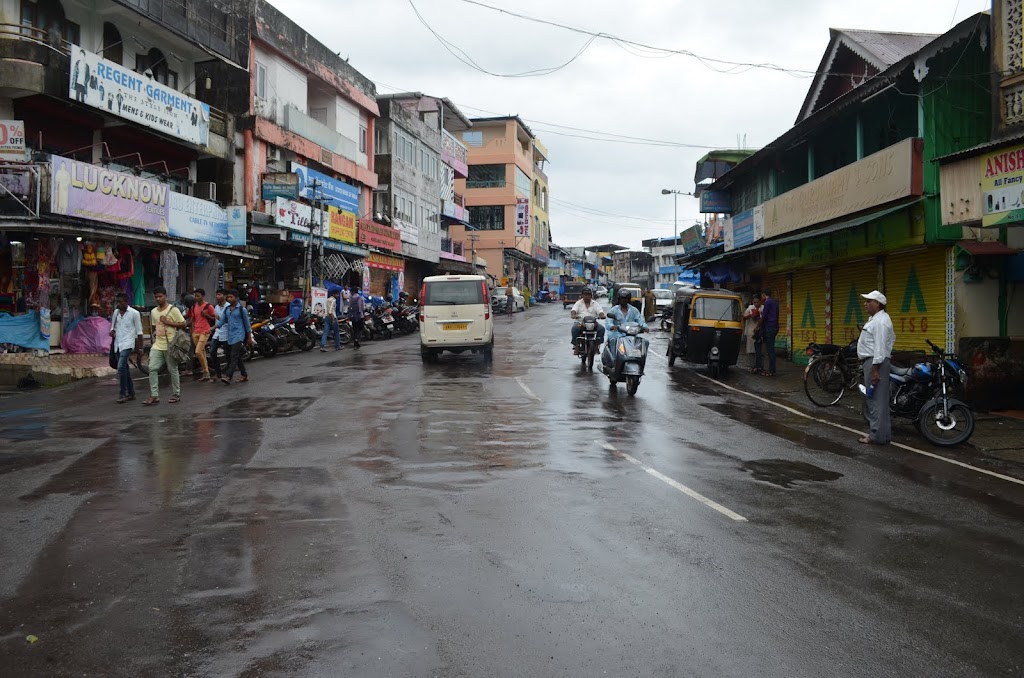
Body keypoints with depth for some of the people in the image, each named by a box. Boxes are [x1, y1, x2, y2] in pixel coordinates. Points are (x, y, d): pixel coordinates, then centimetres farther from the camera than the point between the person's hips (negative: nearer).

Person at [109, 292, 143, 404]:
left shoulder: (134, 313, -6)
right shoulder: (116, 312, 10)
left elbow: (139, 332, -3)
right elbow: (113, 326, 22)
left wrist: (140, 348, -3)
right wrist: (112, 331, -3)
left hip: (127, 344, -6)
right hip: (117, 344, 6)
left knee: (121, 367, -17)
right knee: (125, 369, 11)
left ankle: (123, 393, -10)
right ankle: (131, 393, 19)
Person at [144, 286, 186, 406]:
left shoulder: (173, 310, -6)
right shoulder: (153, 312, 12)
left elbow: (184, 324, -8)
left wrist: (168, 322, -15)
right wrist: (154, 335, 8)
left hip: (170, 345, -5)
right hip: (157, 346, 5)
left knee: (173, 370, 4)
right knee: (152, 368, -5)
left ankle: (176, 394, 16)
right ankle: (154, 395, -2)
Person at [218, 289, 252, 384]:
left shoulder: (241, 309, -4)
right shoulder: (226, 309, 12)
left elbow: (247, 324, -1)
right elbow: (221, 321, 9)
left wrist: (249, 338, 1)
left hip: (238, 336, -7)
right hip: (230, 336, 7)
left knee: (234, 356, -16)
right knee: (238, 357, 12)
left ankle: (228, 376, -25)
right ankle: (244, 375, 23)